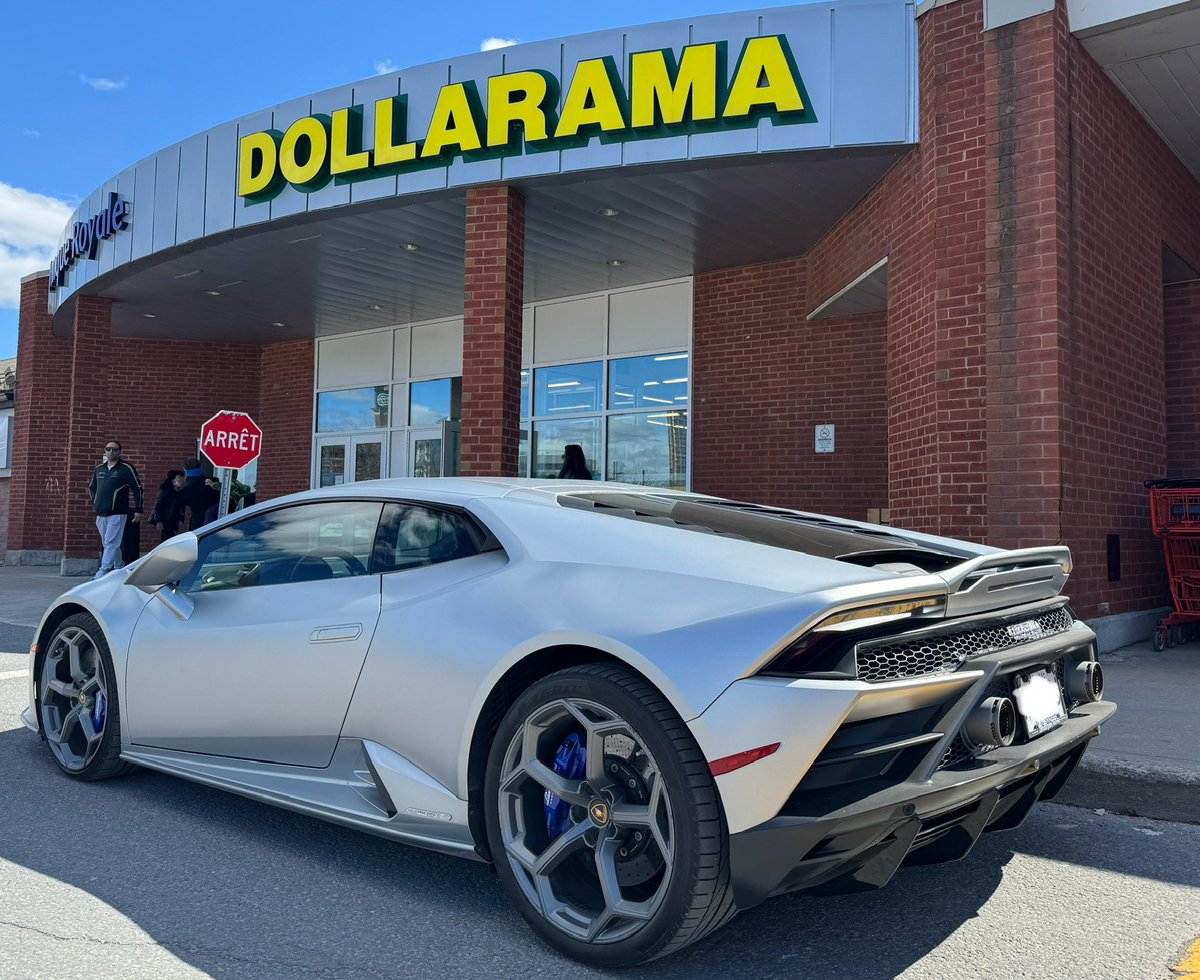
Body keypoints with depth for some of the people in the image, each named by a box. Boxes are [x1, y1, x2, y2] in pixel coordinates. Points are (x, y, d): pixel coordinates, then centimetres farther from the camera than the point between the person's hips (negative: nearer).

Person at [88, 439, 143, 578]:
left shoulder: (126, 468, -3)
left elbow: (137, 489, -4)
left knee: (111, 544, -12)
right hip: (101, 514, 7)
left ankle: (102, 573, -17)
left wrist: (138, 510, -8)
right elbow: (91, 487, 29)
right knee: (108, 544, 12)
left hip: (117, 514, -7)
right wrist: (95, 502, 17)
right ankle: (121, 569, 25)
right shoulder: (99, 469, 14)